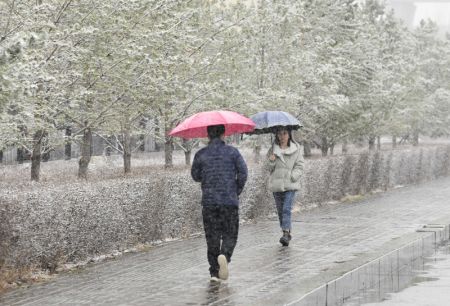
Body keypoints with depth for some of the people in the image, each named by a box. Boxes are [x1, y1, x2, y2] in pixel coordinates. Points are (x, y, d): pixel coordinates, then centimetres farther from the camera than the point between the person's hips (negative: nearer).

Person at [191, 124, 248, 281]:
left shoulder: (200, 154, 2)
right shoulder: (232, 152, -1)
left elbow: (195, 175, 11)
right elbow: (243, 172, -5)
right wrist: (237, 191, 8)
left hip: (208, 202, 1)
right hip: (230, 201, -1)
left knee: (212, 236, 9)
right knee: (230, 234, 8)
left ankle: (214, 272, 7)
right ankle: (224, 255, -22)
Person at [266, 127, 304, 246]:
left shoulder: (296, 149, 3)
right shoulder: (273, 150, 8)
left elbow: (299, 166, 2)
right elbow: (269, 168, 8)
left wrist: (294, 175, -15)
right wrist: (271, 161, -13)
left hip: (290, 184, -3)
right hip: (276, 184, 3)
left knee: (287, 209, -16)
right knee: (280, 210, 8)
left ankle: (286, 233, -21)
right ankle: (287, 233, 22)